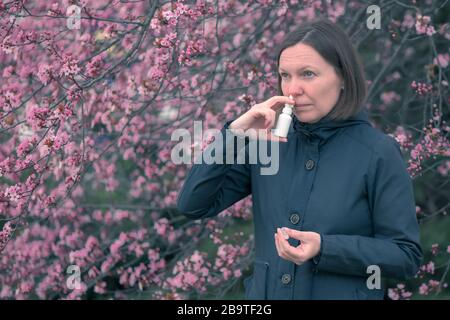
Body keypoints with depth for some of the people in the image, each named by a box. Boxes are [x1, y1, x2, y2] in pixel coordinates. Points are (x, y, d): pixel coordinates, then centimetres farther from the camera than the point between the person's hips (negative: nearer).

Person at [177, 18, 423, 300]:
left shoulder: (379, 153, -12)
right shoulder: (270, 142, -1)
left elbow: (407, 256, -11)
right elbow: (193, 205, -3)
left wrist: (325, 248, -24)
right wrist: (235, 134, -14)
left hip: (342, 294, -4)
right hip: (266, 292, 4)